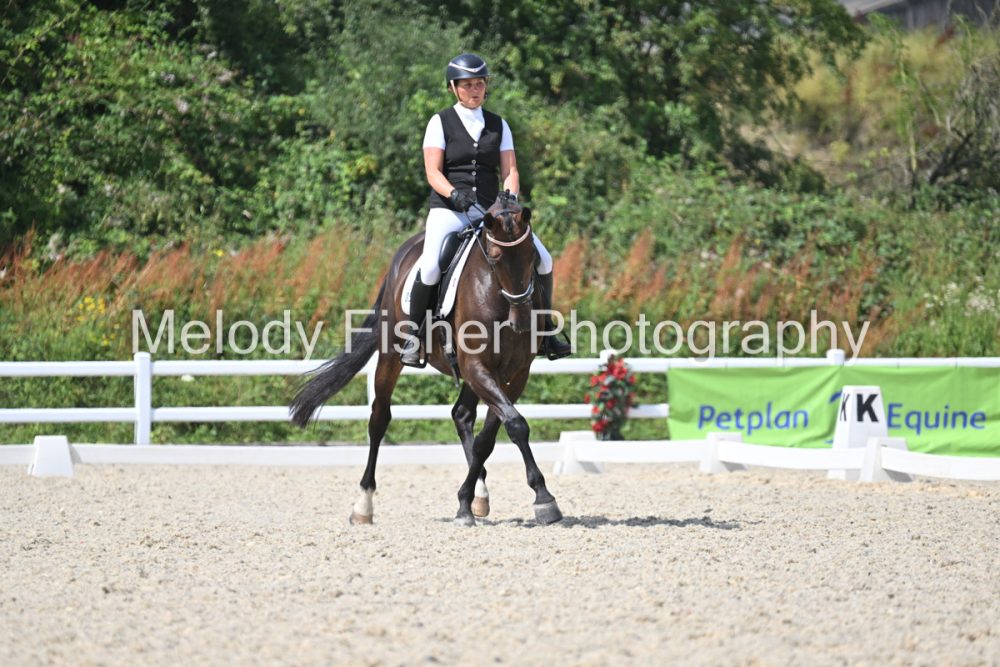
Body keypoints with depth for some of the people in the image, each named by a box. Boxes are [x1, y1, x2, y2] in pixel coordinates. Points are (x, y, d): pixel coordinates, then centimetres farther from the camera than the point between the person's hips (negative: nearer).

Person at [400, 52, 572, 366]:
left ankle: (545, 332, 7)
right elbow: (433, 172, -7)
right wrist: (454, 194, -26)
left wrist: (511, 197, -15)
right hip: (449, 210, -4)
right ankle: (413, 335, -12)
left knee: (542, 259, -9)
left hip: (490, 210, 4)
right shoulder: (441, 123, 2)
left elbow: (509, 170, 6)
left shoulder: (498, 125, 13)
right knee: (430, 266, -29)